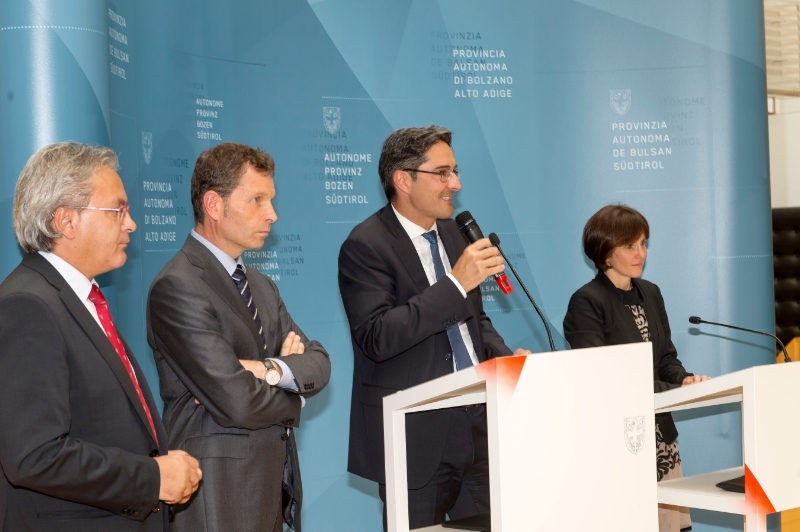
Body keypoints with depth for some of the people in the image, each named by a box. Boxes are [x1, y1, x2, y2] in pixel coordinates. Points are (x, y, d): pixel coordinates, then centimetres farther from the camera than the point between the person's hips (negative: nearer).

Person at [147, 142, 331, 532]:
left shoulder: (261, 286, 14)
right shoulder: (177, 287, -15)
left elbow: (319, 364, 5)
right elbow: (238, 403, -22)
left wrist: (272, 370, -16)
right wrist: (294, 396, -2)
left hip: (273, 483, 8)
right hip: (221, 494, -8)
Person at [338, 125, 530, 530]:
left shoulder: (451, 231, 12)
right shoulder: (365, 247, -11)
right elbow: (376, 338, -23)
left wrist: (507, 360, 3)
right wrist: (456, 283, -25)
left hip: (477, 422, 6)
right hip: (417, 434, -6)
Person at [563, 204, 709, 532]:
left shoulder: (650, 294, 13)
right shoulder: (586, 303, -10)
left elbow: (666, 357, 15)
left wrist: (684, 380, -8)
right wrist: (670, 392, -21)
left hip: (660, 434, 7)